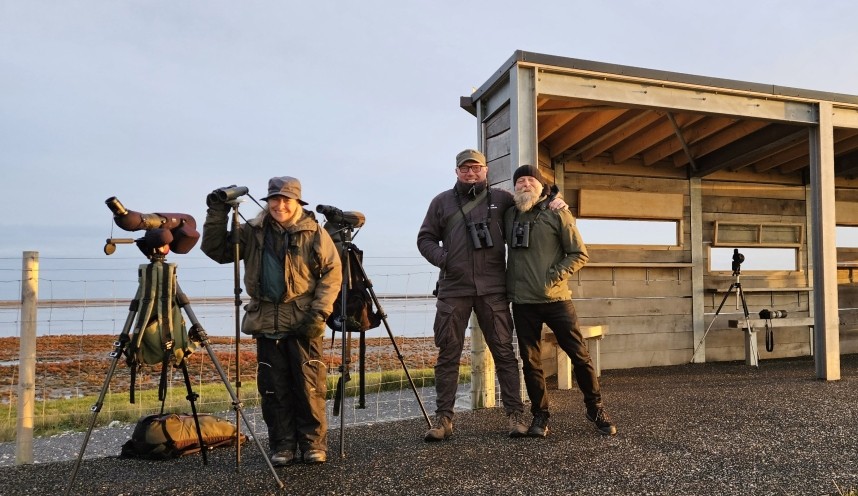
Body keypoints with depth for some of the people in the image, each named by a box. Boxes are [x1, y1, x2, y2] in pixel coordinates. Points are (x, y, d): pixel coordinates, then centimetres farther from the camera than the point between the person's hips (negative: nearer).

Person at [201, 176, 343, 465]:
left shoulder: (314, 233, 0)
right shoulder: (253, 233, 7)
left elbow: (332, 272, -2)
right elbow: (216, 250, 9)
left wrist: (320, 312, -11)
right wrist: (217, 213, -2)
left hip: (304, 323, -3)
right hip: (267, 322, 3)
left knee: (309, 386, 0)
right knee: (274, 389, 8)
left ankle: (314, 444, 15)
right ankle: (282, 447, 20)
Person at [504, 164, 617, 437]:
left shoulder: (557, 213, 0)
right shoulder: (509, 215, 8)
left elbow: (579, 254, 0)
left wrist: (555, 276, -13)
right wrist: (510, 281, 7)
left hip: (556, 299, -2)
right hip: (522, 302, 3)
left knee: (580, 356, 1)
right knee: (530, 361, 7)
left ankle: (595, 409, 20)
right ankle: (540, 415, 21)